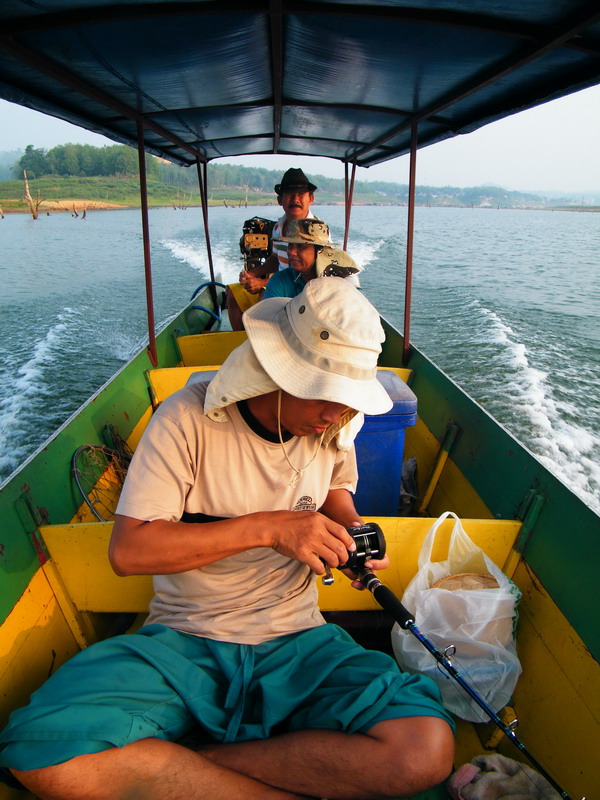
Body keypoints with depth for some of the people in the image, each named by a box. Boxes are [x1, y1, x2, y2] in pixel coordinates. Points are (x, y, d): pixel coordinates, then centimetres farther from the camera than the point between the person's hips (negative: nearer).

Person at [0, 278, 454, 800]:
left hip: (297, 641, 3)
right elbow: (128, 550, -17)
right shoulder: (191, 417, -13)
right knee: (44, 753, -30)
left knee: (426, 751, -23)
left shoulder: (333, 426, 1)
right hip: (185, 639, -2)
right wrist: (267, 527, -24)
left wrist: (354, 540, -3)